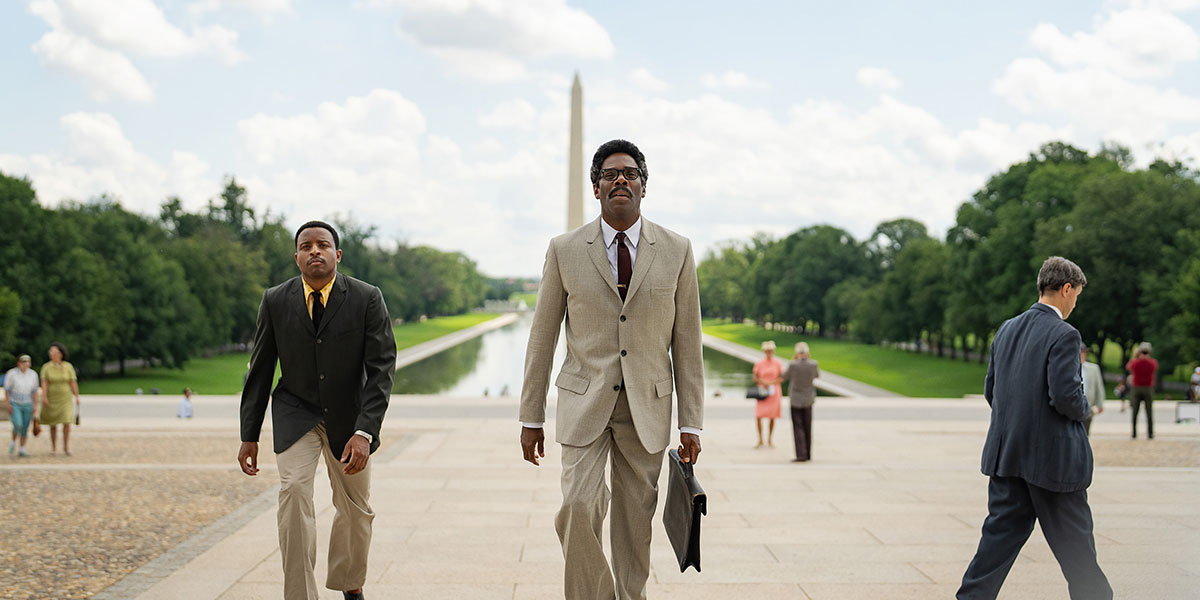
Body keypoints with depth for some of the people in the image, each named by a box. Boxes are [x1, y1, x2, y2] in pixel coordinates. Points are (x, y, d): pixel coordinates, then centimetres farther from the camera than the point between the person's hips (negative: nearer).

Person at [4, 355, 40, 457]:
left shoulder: (33, 374, -2)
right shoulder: (11, 373, -11)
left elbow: (34, 391, 4)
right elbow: (7, 389, -7)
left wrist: (35, 405, 0)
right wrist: (8, 405, -13)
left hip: (27, 405, 3)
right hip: (14, 405, -3)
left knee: (25, 428, 1)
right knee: (18, 425, -18)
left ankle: (22, 449, 10)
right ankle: (13, 442, 9)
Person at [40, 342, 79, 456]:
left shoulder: (68, 367, -5)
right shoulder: (46, 367, -5)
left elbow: (73, 382, -4)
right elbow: (44, 383, -14)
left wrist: (77, 397, -8)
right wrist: (44, 397, -25)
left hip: (65, 399, -1)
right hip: (52, 399, 1)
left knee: (66, 422, -12)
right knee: (53, 425, 7)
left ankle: (66, 447, 1)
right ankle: (53, 447, 24)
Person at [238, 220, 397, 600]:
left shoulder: (367, 299, -15)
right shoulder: (276, 301, -9)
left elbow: (381, 369, -17)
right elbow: (260, 370, -1)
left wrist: (364, 432, -27)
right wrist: (249, 436, -1)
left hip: (348, 415, 0)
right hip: (296, 412, 0)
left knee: (355, 508, 12)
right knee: (294, 489, -22)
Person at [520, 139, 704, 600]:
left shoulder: (677, 251, 2)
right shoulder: (565, 251, 0)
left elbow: (687, 343, 4)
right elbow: (542, 338, 5)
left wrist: (691, 423, 1)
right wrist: (531, 418, 3)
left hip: (648, 406, 1)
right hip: (584, 403, -1)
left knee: (635, 520, 6)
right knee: (578, 507, -16)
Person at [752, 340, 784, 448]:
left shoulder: (778, 363, -1)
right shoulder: (759, 364, -1)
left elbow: (781, 379, 0)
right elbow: (755, 378, 3)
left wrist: (770, 383, -14)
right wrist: (763, 382, -15)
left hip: (774, 392, 0)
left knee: (772, 417, 4)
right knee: (758, 416, -9)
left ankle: (770, 439, 19)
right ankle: (760, 440, 4)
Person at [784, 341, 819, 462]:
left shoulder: (793, 365, -19)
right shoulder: (813, 364, -11)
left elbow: (785, 376, 0)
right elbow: (817, 375, 10)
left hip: (795, 400, -3)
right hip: (808, 400, 3)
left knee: (798, 428, 0)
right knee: (807, 428, 14)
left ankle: (801, 455, -8)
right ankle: (808, 454, 20)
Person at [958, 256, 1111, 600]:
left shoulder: (1007, 330, 8)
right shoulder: (1063, 335, -15)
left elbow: (990, 390, 11)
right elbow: (1065, 396, -22)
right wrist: (1084, 408, -1)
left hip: (1006, 453, 7)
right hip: (1054, 457, -7)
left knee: (1002, 531, 10)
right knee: (1073, 541, 7)